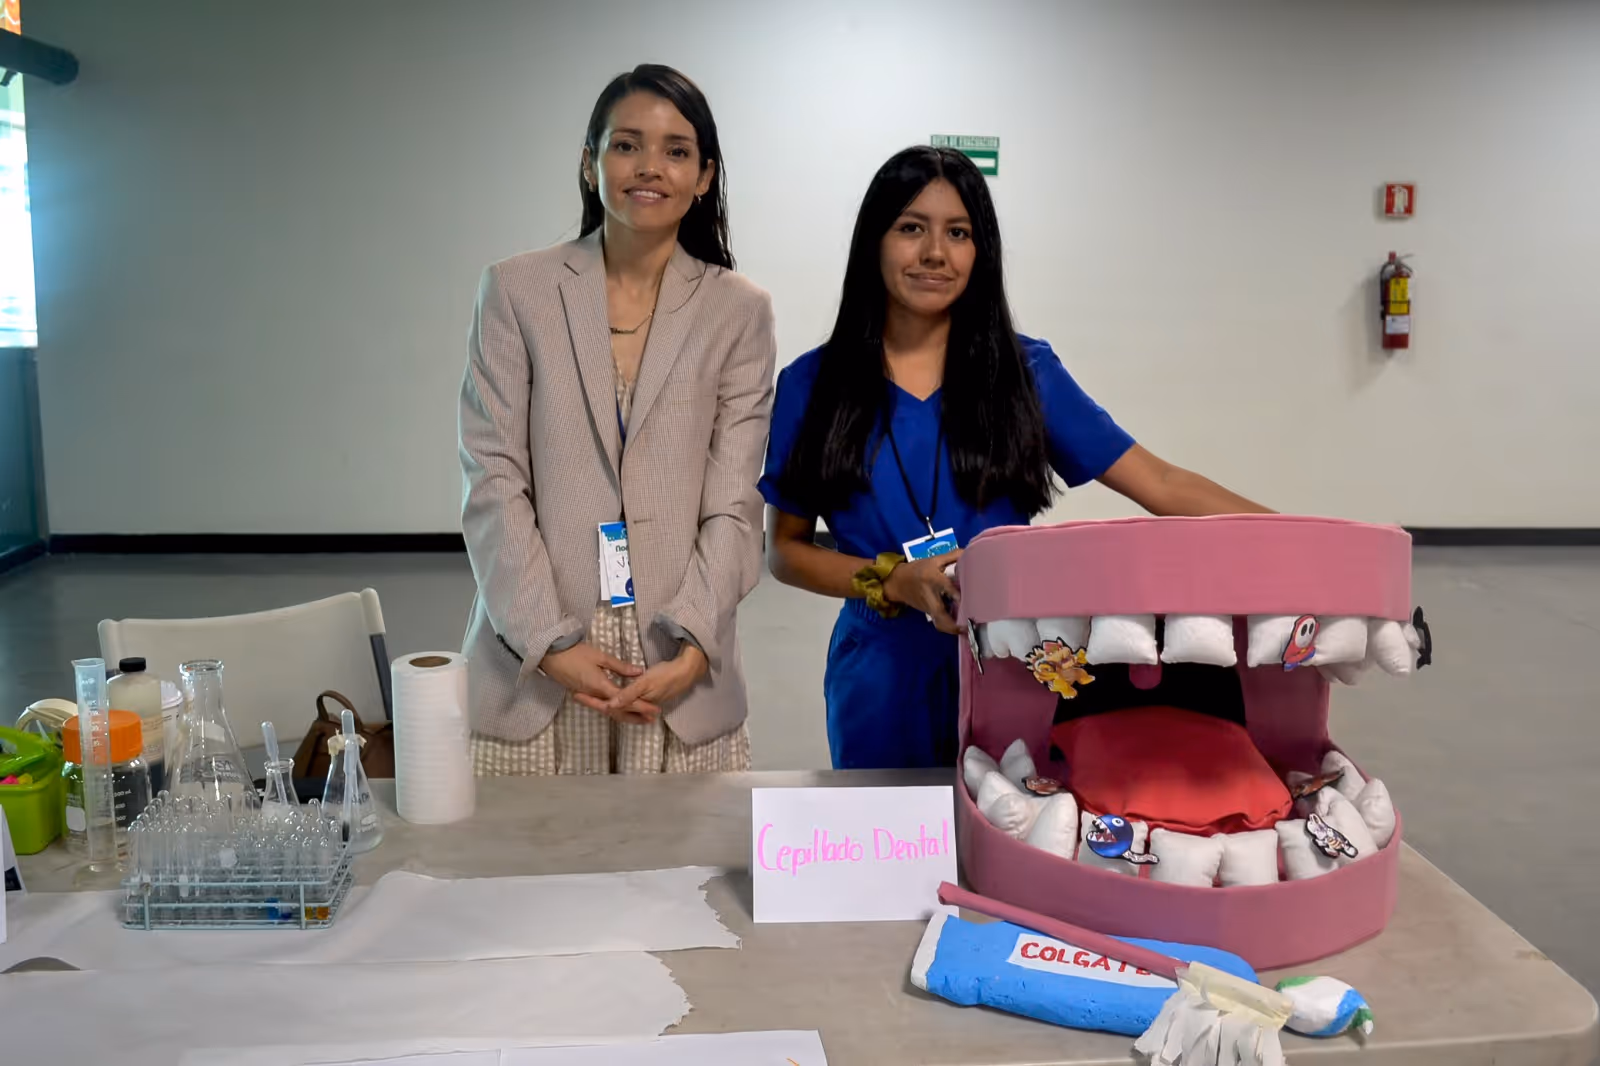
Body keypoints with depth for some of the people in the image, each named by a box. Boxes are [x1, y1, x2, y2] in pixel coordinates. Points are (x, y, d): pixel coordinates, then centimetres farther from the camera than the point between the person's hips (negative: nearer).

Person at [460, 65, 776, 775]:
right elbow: (493, 482, -2)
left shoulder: (739, 311, 5)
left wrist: (692, 649, -11)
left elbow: (733, 507, 0)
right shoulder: (515, 291, 3)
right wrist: (551, 642, -10)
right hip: (534, 666, 0)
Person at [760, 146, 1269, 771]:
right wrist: (894, 582, -13)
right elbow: (785, 550, 3)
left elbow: (1160, 485, -3)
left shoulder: (1024, 372, 0)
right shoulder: (813, 385, -1)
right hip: (883, 684, 0)